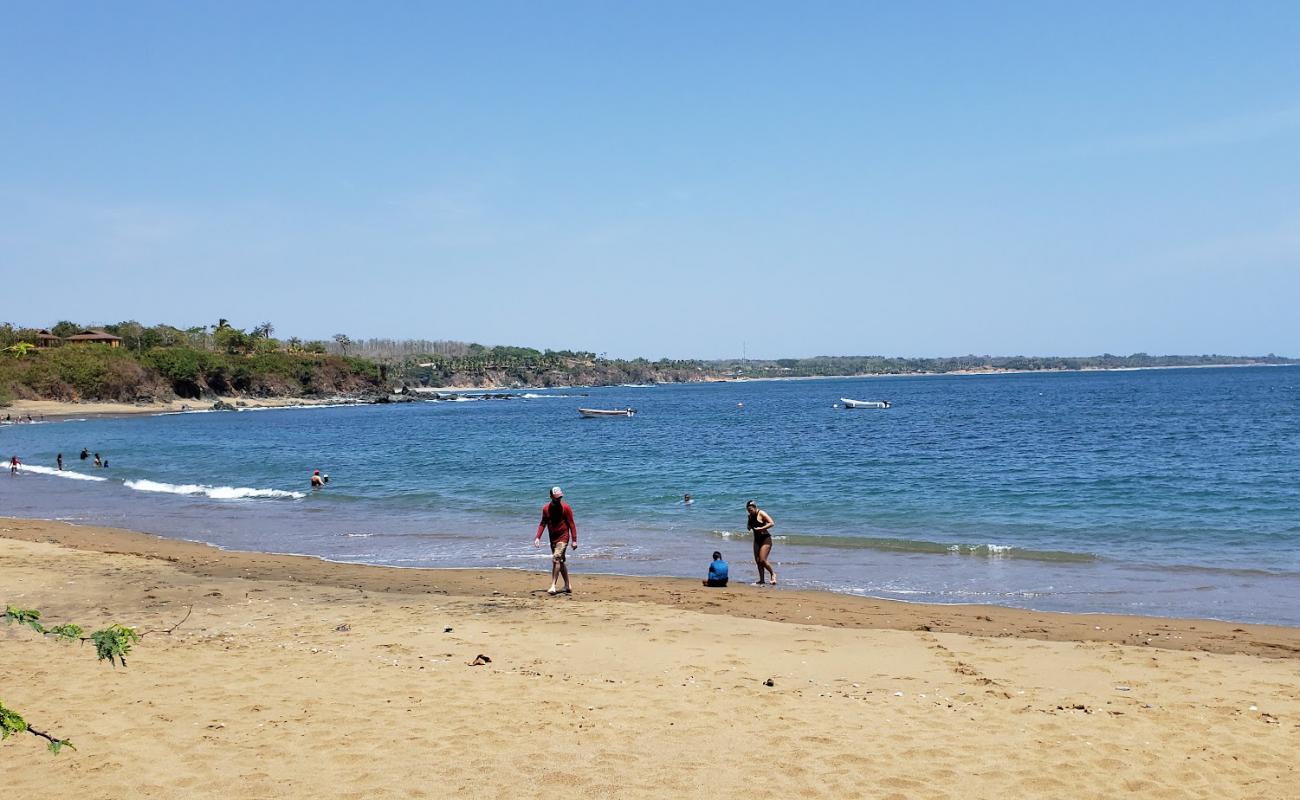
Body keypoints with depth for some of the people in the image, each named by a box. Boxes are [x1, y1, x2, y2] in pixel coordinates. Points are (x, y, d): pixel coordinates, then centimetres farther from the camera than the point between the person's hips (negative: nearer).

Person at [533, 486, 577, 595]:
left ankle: (553, 586, -18)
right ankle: (567, 586, 22)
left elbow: (571, 524, -7)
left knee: (556, 559, -18)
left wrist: (574, 540, -10)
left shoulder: (565, 507, -8)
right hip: (553, 538, 6)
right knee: (560, 561, 12)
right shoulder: (546, 508, 4)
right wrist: (538, 538, -1)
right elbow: (542, 524, 11)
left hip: (563, 537, -6)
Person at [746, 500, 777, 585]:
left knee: (762, 560, -15)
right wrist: (749, 527, 0)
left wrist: (761, 528, -25)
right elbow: (749, 525, 25)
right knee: (758, 561, 3)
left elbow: (772, 523, -19)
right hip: (757, 539, 7)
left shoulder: (761, 513, -12)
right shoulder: (750, 516, 9)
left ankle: (773, 574, 7)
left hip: (765, 539, -7)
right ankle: (762, 580, 10)